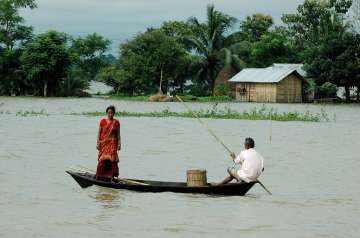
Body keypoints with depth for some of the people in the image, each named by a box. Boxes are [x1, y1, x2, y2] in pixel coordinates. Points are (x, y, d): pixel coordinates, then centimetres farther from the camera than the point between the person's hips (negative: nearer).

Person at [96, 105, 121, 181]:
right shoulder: (103, 121, 3)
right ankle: (99, 175, 8)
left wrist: (119, 144, 0)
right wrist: (98, 143, -1)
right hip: (103, 143, 0)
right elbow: (99, 133, 5)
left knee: (112, 159, -10)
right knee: (102, 159, -2)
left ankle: (112, 176, -6)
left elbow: (118, 135, 6)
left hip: (112, 143, 0)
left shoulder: (116, 123, 4)